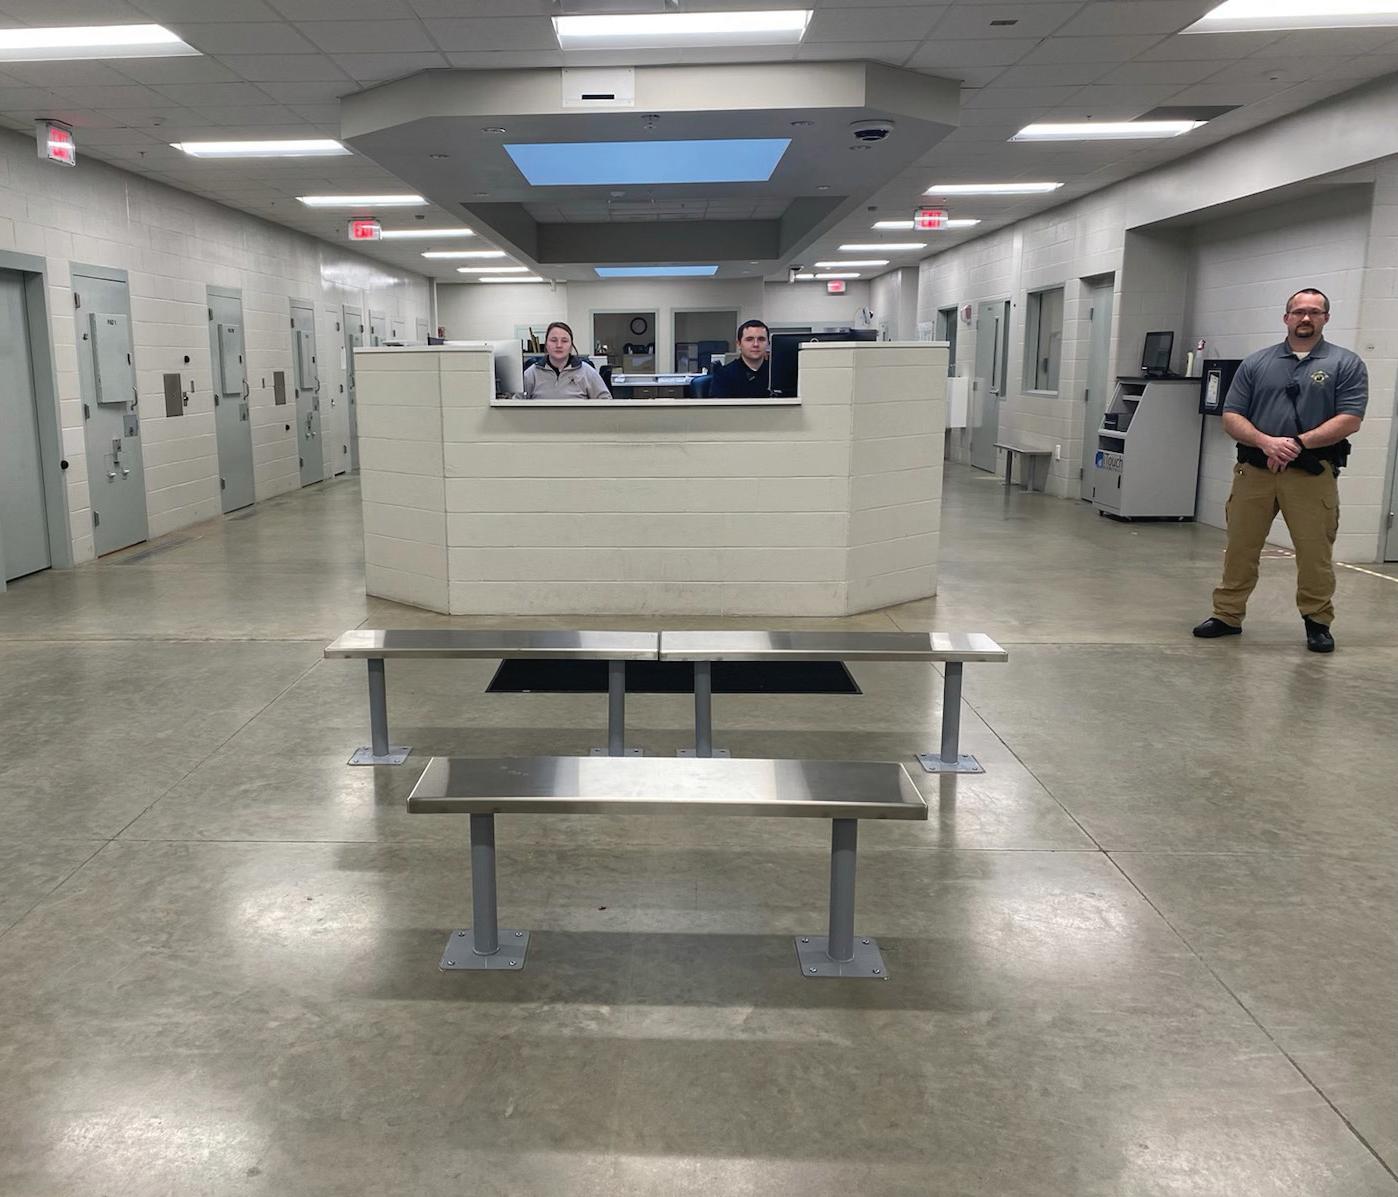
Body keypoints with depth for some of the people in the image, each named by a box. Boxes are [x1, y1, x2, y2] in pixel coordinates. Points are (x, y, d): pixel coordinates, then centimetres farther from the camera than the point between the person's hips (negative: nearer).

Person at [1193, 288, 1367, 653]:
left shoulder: (1346, 363, 4)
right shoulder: (1256, 363, 9)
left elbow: (1350, 419, -6)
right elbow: (1231, 416, 4)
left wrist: (1298, 443, -16)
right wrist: (1266, 442, -14)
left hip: (1313, 473, -2)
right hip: (1254, 469, 2)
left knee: (1315, 554, 2)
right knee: (1240, 548, 7)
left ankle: (1318, 622, 16)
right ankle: (1227, 615, 17)